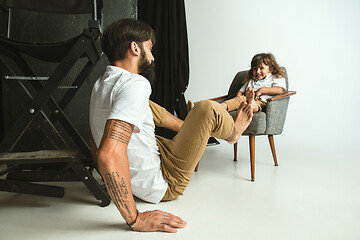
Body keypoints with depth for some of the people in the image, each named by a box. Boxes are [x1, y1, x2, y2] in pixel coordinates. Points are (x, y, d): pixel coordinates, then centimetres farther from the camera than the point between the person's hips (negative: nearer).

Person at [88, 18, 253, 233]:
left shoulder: (102, 84, 1)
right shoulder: (135, 85, -27)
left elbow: (95, 141, 12)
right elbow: (109, 155, -39)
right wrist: (135, 219, -32)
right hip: (163, 186, -9)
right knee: (209, 109, -9)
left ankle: (191, 127, 39)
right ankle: (232, 132, 25)